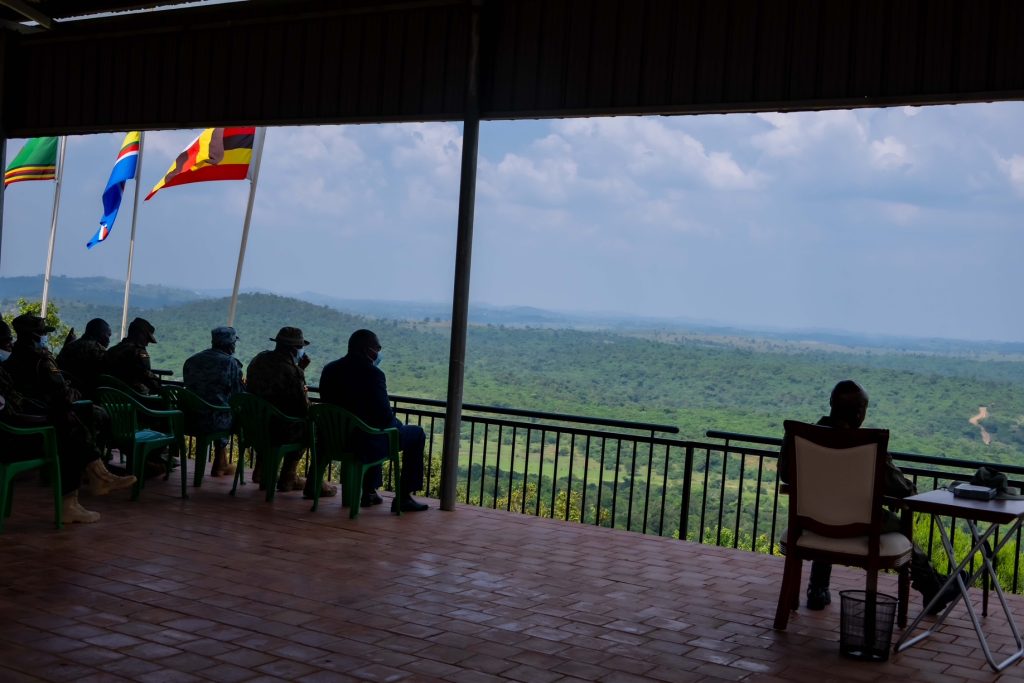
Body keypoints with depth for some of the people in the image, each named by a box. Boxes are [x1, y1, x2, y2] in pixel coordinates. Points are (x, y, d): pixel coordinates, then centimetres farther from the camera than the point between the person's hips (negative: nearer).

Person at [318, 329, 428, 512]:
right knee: (417, 434, 13)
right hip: (366, 443, -7)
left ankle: (369, 492, 37)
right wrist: (398, 424, 5)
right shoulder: (372, 373, -19)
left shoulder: (329, 369, 2)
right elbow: (385, 416, -19)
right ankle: (404, 497, 11)